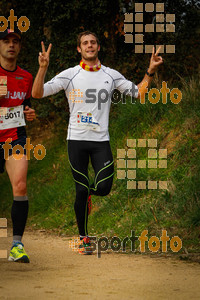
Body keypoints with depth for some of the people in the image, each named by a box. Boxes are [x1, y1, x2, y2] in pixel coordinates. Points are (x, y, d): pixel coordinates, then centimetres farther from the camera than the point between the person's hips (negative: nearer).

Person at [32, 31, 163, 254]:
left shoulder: (111, 75, 8)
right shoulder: (70, 75, 0)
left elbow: (138, 93, 15)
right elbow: (37, 93, -8)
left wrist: (150, 72, 2)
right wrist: (43, 68, -23)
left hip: (101, 140, 2)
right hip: (77, 139, -2)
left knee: (103, 188, -11)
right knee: (81, 190, -3)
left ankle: (88, 193, 26)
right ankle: (83, 238, 11)